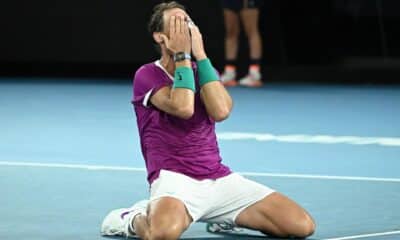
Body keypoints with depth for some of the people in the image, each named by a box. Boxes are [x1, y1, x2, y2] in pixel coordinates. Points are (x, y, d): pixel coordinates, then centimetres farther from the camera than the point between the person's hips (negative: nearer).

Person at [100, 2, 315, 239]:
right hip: (174, 178, -6)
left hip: (220, 177, 6)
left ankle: (222, 216, 15)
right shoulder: (148, 75, 0)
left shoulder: (204, 70, 15)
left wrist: (200, 54, -7)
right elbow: (183, 108, -21)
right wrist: (182, 55, -10)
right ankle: (133, 219, -4)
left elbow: (221, 111, -8)